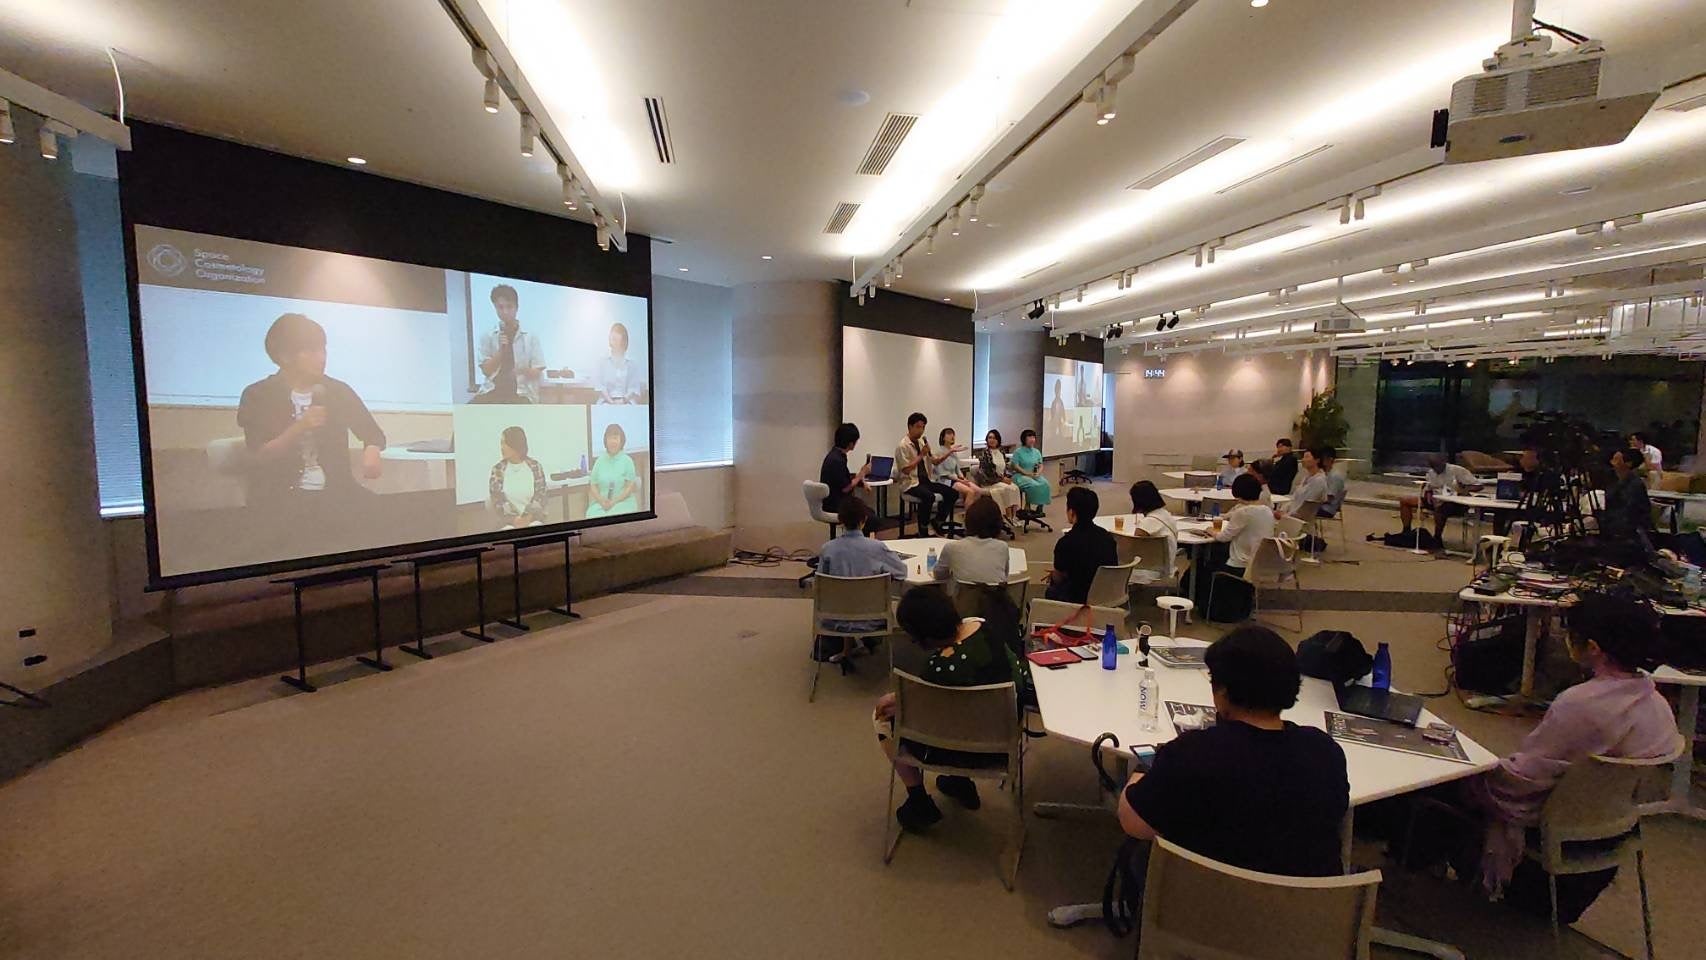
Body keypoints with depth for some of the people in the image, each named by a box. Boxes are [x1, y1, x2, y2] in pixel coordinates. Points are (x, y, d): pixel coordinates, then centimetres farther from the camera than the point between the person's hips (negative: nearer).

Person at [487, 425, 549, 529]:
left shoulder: (534, 466, 2)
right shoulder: (498, 469, 3)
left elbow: (540, 496, -2)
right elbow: (497, 499, -3)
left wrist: (528, 517, -16)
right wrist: (514, 519, -16)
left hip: (533, 517, 0)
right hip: (508, 520, 0)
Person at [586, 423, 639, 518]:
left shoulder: (627, 461, 1)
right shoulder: (600, 461, 10)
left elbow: (630, 487, -3)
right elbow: (593, 486, 9)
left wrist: (614, 501, -15)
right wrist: (601, 500, -9)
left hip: (623, 502, -3)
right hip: (600, 503, 3)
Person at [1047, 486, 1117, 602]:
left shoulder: (1066, 542, -21)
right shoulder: (1108, 536, -2)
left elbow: (1058, 579, -6)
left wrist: (1053, 574, 21)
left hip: (1081, 600, -5)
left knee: (1051, 591, 25)